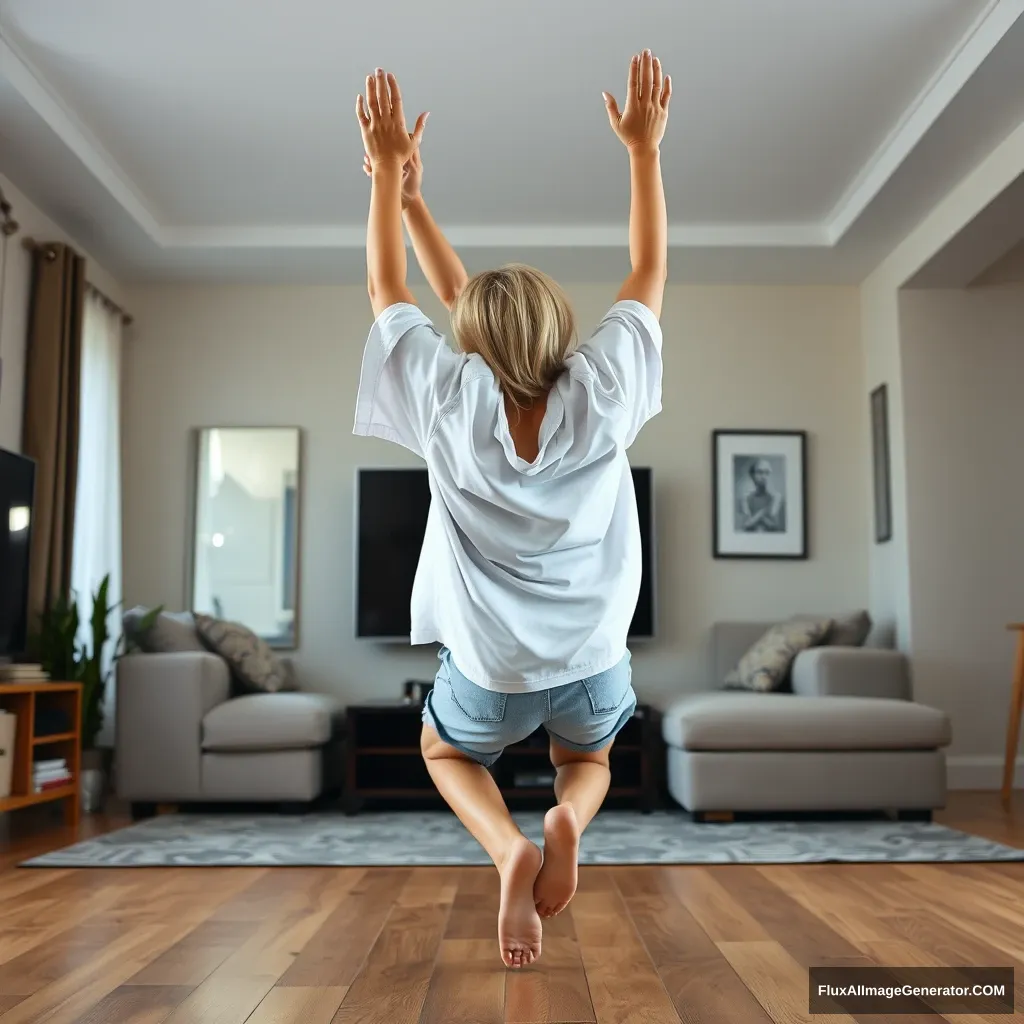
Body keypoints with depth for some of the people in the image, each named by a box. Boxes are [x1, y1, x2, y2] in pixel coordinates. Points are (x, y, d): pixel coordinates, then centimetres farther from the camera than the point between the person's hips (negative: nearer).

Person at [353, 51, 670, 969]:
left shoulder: (451, 403, -14)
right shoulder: (601, 395, -12)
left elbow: (386, 289, 1)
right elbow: (651, 273, 2)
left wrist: (391, 170, 6)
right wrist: (644, 149, 7)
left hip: (490, 668, -1)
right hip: (594, 661, 2)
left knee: (446, 754, 31)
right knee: (590, 761, 34)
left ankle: (508, 846, -2)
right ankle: (567, 820, -4)